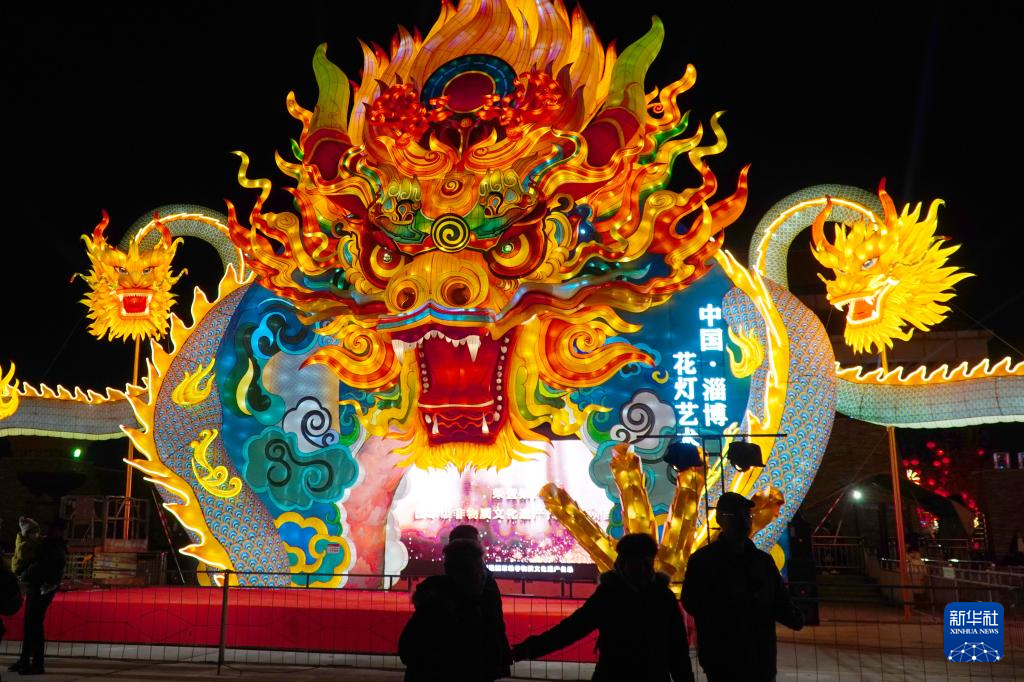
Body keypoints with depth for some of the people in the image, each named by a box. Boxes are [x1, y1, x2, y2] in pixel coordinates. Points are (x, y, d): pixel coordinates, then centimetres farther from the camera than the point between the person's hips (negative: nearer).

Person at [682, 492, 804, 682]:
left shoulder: (763, 560, 12)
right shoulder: (702, 560, -3)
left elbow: (780, 602, 10)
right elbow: (691, 602, -14)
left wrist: (794, 617, -12)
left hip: (763, 663, 5)